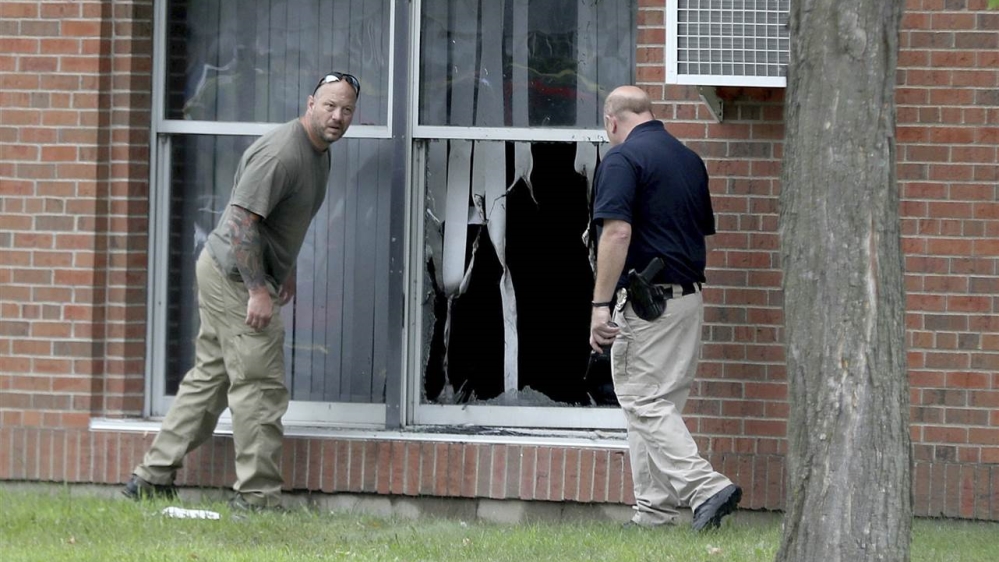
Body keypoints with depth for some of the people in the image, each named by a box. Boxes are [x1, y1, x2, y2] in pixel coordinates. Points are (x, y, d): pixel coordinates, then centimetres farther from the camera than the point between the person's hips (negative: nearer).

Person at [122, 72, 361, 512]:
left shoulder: (318, 154, 12)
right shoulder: (281, 153, -21)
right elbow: (242, 220, -25)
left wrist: (286, 273, 26)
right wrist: (257, 291, -27)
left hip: (225, 275, 11)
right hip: (236, 275, -11)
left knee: (210, 376, 15)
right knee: (260, 386, -7)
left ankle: (153, 476, 20)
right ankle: (258, 496, -3)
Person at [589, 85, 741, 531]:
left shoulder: (623, 158, -10)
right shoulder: (690, 159, 14)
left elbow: (617, 232, -20)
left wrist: (600, 305, -20)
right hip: (690, 297, 8)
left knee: (646, 403, -6)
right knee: (660, 404, 12)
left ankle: (705, 487, -18)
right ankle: (654, 510, 11)